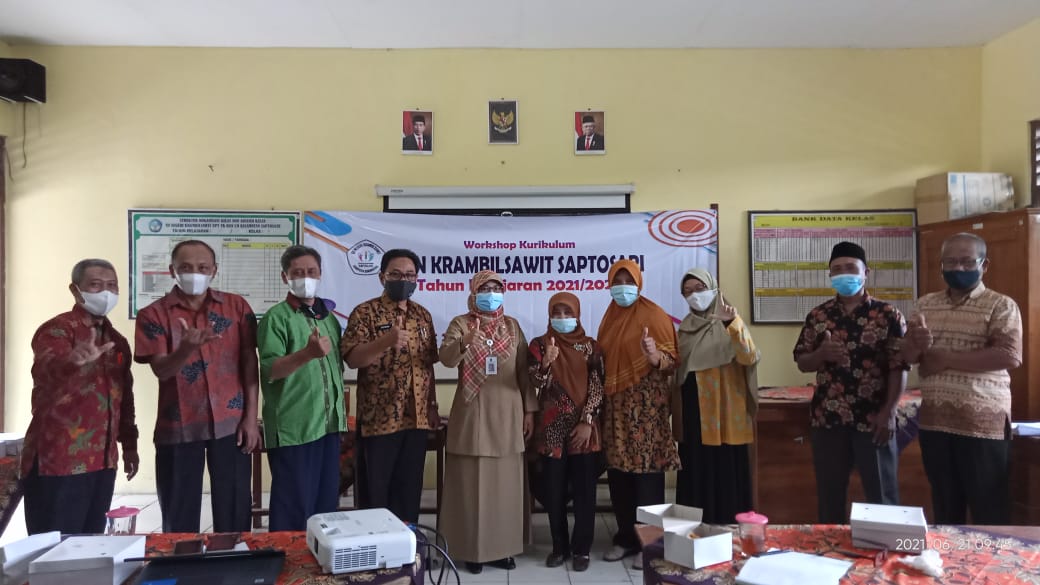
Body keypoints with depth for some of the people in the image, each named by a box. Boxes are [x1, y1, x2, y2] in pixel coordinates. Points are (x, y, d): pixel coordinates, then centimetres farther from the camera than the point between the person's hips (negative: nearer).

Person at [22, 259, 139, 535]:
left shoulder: (117, 341, 13)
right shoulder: (56, 330, -9)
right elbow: (45, 369, -31)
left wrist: (129, 444, 18)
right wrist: (72, 360, -53)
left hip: (102, 461, 7)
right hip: (57, 462, -6)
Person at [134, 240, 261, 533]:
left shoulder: (237, 306, 3)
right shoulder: (154, 314, -1)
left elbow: (249, 363, 3)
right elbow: (161, 370, -10)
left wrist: (251, 417, -2)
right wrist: (187, 348, -31)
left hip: (230, 422, 1)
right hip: (178, 426, 0)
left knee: (234, 512, 8)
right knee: (179, 516, 10)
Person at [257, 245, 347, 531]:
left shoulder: (329, 317, 13)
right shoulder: (276, 317, -7)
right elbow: (269, 370, -17)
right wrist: (307, 353, -34)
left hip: (329, 425, 7)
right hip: (293, 429, -7)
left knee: (327, 503, 14)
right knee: (293, 509, -1)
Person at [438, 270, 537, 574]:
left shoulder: (512, 326, 9)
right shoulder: (460, 323, 0)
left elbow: (524, 370, 9)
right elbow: (446, 358, -18)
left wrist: (529, 410, 5)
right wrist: (465, 342, -37)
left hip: (507, 414, 3)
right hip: (473, 414, -3)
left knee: (506, 483, 7)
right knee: (472, 483, 1)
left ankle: (502, 546, 19)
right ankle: (472, 549, 11)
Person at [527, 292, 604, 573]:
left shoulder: (590, 346, 3)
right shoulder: (539, 345, 3)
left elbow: (597, 386, -1)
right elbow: (536, 383, -8)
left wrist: (587, 421, -10)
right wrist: (546, 363, -28)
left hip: (583, 428, 0)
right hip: (551, 428, 1)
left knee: (584, 490, 3)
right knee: (554, 491, 6)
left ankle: (582, 548, 15)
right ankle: (559, 546, 19)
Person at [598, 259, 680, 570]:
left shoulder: (654, 315, -7)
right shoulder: (609, 318, 12)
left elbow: (672, 363, -11)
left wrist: (654, 355, -31)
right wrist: (603, 397, 5)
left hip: (646, 404, -6)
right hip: (615, 405, 6)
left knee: (646, 471, -3)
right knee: (618, 471, 8)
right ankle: (626, 538, 20)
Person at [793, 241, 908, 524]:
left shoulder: (888, 315, -2)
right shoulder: (817, 316, 6)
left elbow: (899, 367, -6)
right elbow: (802, 363, 8)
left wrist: (888, 412, -12)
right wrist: (821, 354, -13)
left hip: (873, 419, -3)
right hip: (827, 419, 3)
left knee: (882, 494, 8)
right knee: (829, 494, 12)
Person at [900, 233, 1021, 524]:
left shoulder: (1001, 305, -4)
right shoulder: (925, 304, 11)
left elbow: (1010, 357, -17)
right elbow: (908, 356, 8)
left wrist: (946, 358, -14)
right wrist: (919, 343, -16)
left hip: (983, 423, -4)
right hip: (934, 422, 5)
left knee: (989, 511, 4)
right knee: (944, 506, 16)